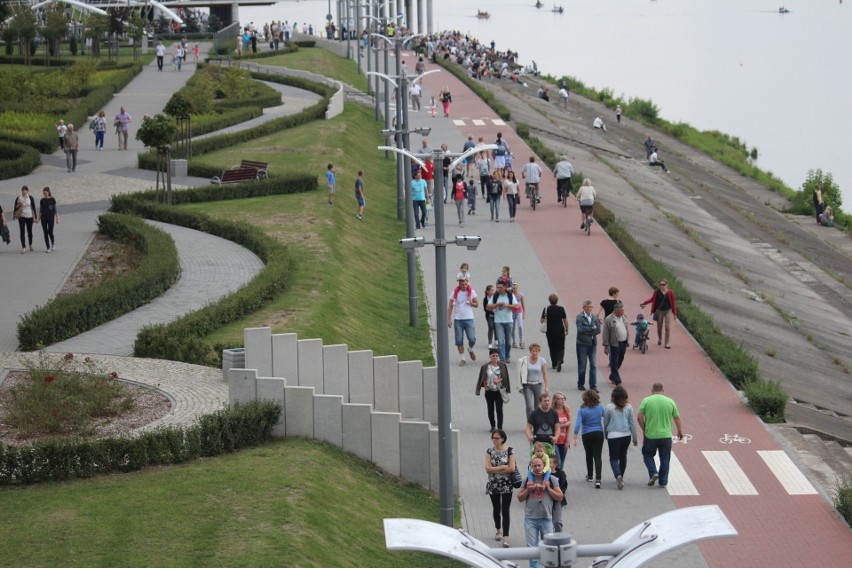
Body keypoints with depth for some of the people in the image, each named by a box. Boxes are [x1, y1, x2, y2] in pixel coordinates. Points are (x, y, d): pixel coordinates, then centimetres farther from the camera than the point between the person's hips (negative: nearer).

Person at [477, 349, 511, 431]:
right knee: (490, 409, 11)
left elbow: (505, 377, 4)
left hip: (499, 391, -2)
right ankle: (493, 426, 26)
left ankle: (500, 427, -11)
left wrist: (499, 380, -13)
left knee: (499, 409, -10)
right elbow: (482, 378, 7)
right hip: (489, 391, 2)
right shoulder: (485, 367, -2)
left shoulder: (502, 366, -1)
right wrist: (485, 386, -6)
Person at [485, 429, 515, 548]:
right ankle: (499, 530, 39)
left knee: (505, 511, -9)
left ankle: (505, 538, -12)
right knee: (496, 509, 17)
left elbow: (512, 468, -15)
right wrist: (503, 467, -14)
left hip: (506, 485, -3)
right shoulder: (490, 451, 1)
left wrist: (495, 470, -12)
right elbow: (488, 469, -8)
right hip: (493, 485, 3)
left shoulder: (509, 450, -6)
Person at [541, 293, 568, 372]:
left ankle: (554, 364, 22)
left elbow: (542, 320, -4)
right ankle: (559, 361, -20)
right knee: (560, 348, 4)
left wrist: (544, 320, 18)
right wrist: (566, 330, 10)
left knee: (552, 348, 16)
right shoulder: (561, 309, -7)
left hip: (550, 331, 1)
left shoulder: (546, 309, -7)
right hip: (560, 331, -1)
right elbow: (565, 321, -3)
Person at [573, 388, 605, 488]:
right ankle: (598, 479, -16)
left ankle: (589, 476, 35)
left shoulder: (582, 410, -10)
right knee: (598, 456, -2)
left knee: (589, 455, 19)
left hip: (587, 435, -1)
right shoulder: (600, 407, -4)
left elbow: (578, 423, -16)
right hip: (599, 434, 1)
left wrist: (575, 436, -14)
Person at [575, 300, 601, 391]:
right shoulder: (579, 317, -5)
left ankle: (593, 386, 2)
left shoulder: (594, 317, 9)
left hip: (593, 344, 4)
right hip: (582, 344, -4)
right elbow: (580, 329, -18)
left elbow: (598, 330, 1)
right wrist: (592, 329, -11)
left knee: (593, 366, 0)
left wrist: (588, 332, -11)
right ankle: (580, 384, 17)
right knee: (582, 365, 4)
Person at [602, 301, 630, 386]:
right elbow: (605, 334, -12)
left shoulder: (624, 317, 7)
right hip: (614, 344, -7)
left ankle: (612, 377, 33)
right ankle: (617, 381, 1)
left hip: (623, 343, 7)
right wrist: (606, 346, -13)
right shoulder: (609, 319, -13)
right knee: (614, 363, -2)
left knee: (619, 361, 15)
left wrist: (628, 340, 15)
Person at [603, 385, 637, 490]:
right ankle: (620, 477, 29)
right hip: (626, 435, 3)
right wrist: (635, 438, 11)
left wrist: (605, 435, 20)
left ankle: (618, 475, -24)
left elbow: (605, 423, 3)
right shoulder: (628, 407, -2)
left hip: (613, 436, -3)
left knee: (614, 458, 1)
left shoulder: (609, 407, -7)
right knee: (623, 456, 20)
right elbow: (632, 423, 2)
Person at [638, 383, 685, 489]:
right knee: (665, 459, 12)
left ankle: (653, 473, 0)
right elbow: (677, 418, 4)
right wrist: (680, 431, 17)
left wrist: (644, 429, 7)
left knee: (647, 454, 19)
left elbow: (639, 417, -7)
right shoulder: (670, 401, 0)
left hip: (650, 435, -1)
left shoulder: (646, 401, -4)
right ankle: (663, 482, 13)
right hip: (666, 435, 1)